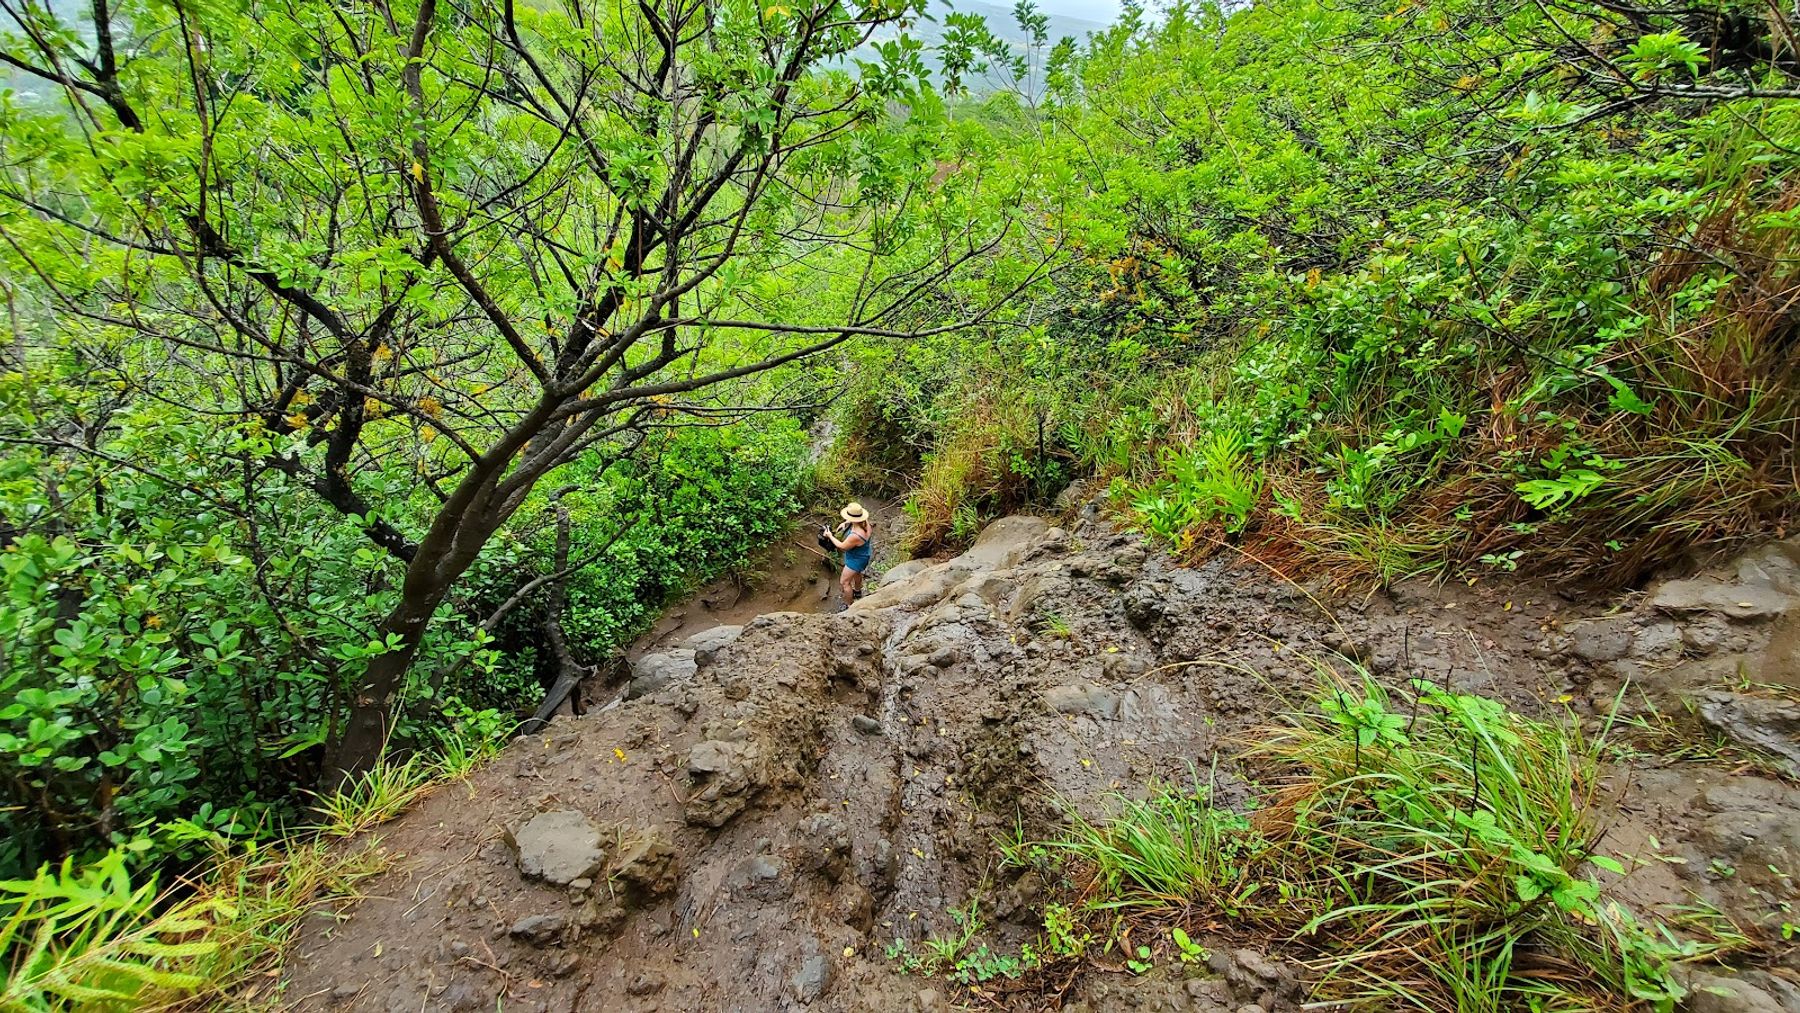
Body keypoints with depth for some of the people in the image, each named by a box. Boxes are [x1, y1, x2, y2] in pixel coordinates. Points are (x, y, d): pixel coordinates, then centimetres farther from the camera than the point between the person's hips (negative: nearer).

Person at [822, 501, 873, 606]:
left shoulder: (855, 535, -44)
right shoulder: (865, 522, -19)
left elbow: (842, 546, -25)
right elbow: (852, 521, 8)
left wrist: (829, 536, -15)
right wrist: (845, 523, -9)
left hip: (856, 560, -9)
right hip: (862, 555, 9)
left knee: (844, 582, 5)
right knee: (856, 573, 35)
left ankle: (848, 606, 19)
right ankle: (857, 592, 62)